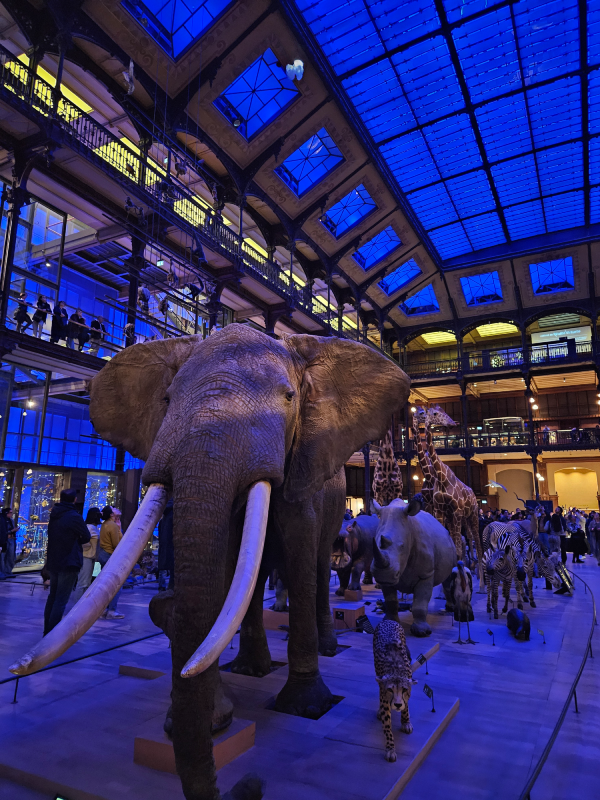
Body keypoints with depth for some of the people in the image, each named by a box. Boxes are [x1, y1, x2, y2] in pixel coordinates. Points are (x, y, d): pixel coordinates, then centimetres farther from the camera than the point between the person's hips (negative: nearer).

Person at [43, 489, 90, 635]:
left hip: (53, 562, 8)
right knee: (61, 600, -4)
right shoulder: (74, 516, -16)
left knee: (52, 596, 18)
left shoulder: (54, 515, 7)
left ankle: (47, 631, 24)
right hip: (69, 563, -8)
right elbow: (86, 537, -9)